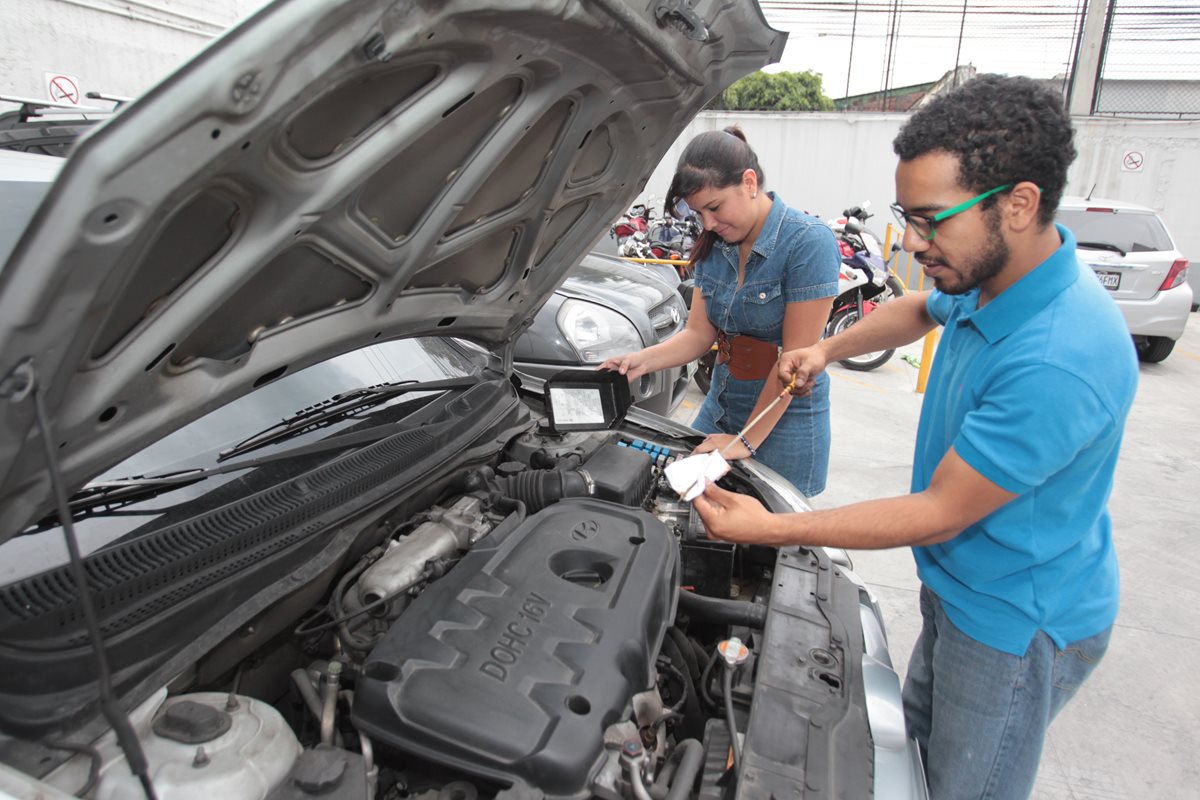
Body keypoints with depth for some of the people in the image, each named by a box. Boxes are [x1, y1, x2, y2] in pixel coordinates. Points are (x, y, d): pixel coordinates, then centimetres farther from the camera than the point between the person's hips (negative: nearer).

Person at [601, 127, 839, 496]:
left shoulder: (808, 243, -19)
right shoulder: (713, 246, 1)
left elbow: (797, 359, -20)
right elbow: (698, 334, 3)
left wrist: (748, 441, -17)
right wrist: (641, 361, -16)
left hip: (785, 419, -6)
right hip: (721, 405, 6)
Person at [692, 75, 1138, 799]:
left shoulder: (1060, 360, -35)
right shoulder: (988, 278, -6)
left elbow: (941, 514, -29)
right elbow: (920, 310, 19)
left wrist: (772, 529, -27)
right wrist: (828, 349, 2)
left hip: (1017, 621, -8)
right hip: (959, 585, 8)